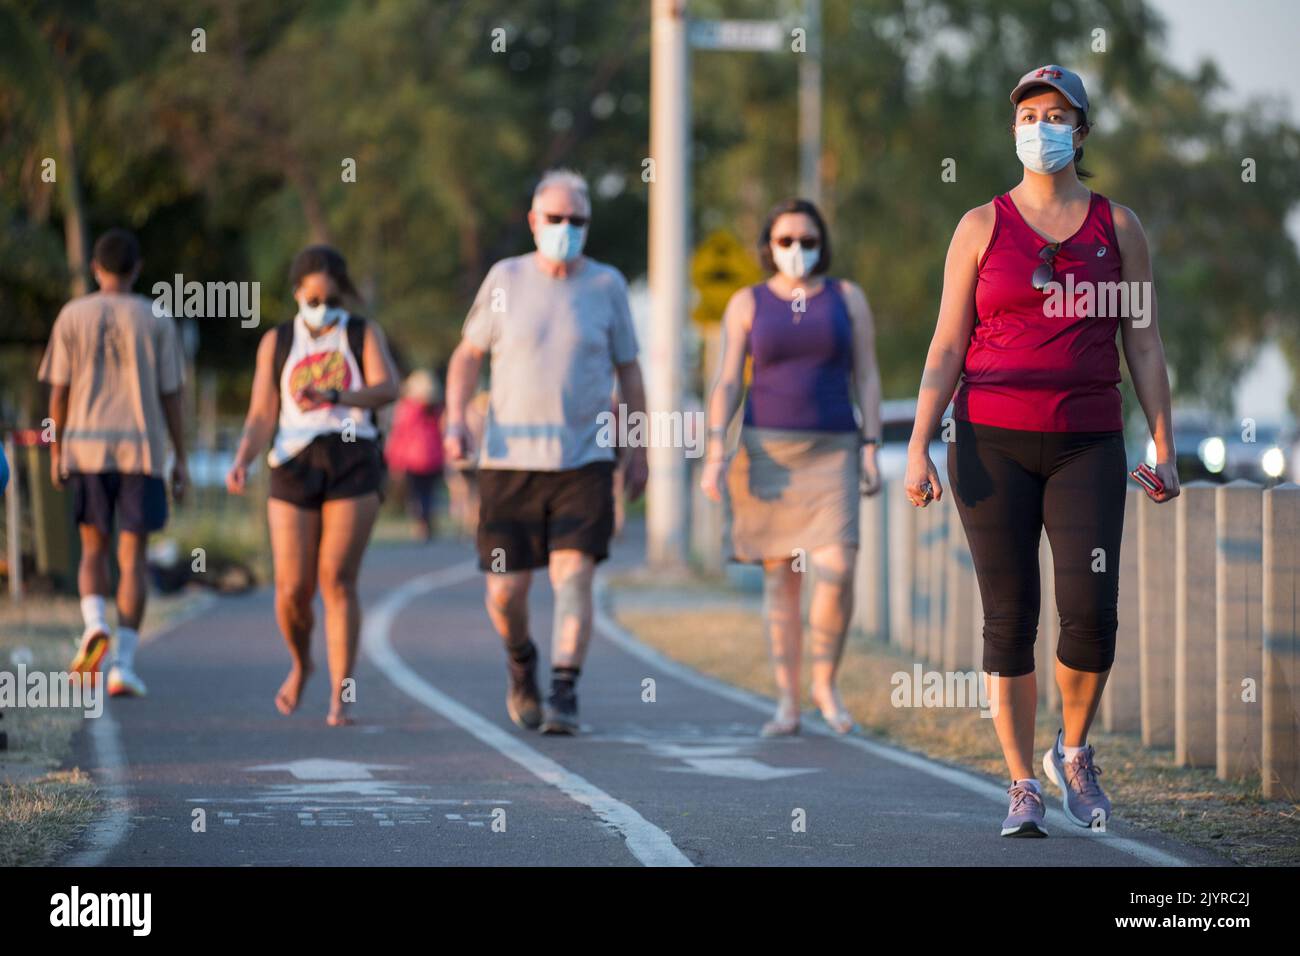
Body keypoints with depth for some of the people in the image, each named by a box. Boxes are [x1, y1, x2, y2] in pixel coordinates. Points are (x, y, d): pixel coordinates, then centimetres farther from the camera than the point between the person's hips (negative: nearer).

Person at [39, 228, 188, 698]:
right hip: (142, 449, -1)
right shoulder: (156, 320, 0)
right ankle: (123, 663, -6)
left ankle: (95, 624, -14)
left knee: (93, 549, 14)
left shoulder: (72, 317, 1)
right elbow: (170, 394, -1)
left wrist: (56, 453, 9)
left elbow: (58, 391, 1)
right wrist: (181, 459, 5)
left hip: (86, 449, 1)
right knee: (133, 556, 3)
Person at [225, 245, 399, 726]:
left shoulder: (364, 335, 8)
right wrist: (241, 463, -12)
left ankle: (340, 698, -6)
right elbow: (261, 418, 7)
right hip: (294, 467, 2)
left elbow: (387, 388, -11)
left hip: (352, 465, -1)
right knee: (292, 590, -4)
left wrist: (331, 397, -28)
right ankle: (300, 664, 27)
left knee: (337, 581, -10)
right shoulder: (276, 343, 12)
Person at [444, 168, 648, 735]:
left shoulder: (606, 285, 3)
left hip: (585, 460, -1)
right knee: (505, 592, 2)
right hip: (510, 460, 1)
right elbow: (468, 355, 11)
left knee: (573, 575, -16)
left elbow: (628, 371, 11)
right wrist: (455, 421, -4)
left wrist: (640, 451, 9)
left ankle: (564, 697, -16)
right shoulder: (505, 280, 3)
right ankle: (520, 660, 33)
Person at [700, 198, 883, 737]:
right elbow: (727, 384, -2)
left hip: (831, 454, 0)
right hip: (768, 452, 0)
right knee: (780, 578, 0)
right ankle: (787, 705, 6)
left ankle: (825, 683, 4)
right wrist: (716, 454, -13)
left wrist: (870, 451, -5)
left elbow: (867, 378, 3)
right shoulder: (747, 304, 3)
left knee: (835, 571, -16)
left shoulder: (847, 298, 4)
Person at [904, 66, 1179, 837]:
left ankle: (1074, 752, 13)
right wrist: (918, 448, -7)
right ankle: (1024, 789, 8)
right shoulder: (982, 227, 4)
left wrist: (1166, 449, 0)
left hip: (1087, 445, 1)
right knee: (1010, 620, -4)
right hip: (994, 441, 0)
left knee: (1090, 611, -13)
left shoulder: (1118, 226, 7)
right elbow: (946, 348, 3)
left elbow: (1145, 346, 7)